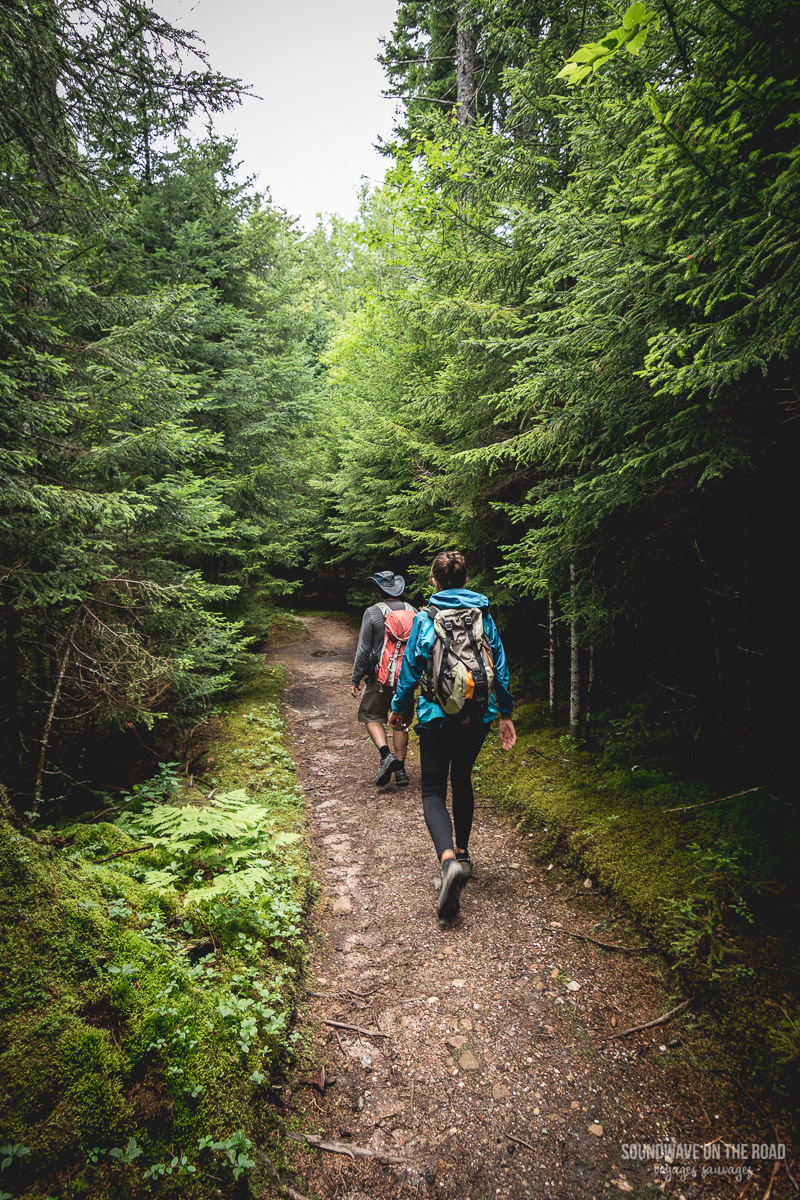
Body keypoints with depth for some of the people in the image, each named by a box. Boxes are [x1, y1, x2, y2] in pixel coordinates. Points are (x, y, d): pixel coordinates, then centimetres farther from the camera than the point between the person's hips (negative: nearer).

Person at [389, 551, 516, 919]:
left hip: (437, 715, -4)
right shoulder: (484, 616, 1)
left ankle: (449, 859, -21)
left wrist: (398, 707, 13)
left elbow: (410, 668, -2)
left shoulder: (424, 619, -7)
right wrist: (505, 714, 12)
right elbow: (500, 668, 3)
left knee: (433, 792, 2)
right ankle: (463, 853, 34)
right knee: (462, 781, 23)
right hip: (478, 716, 4)